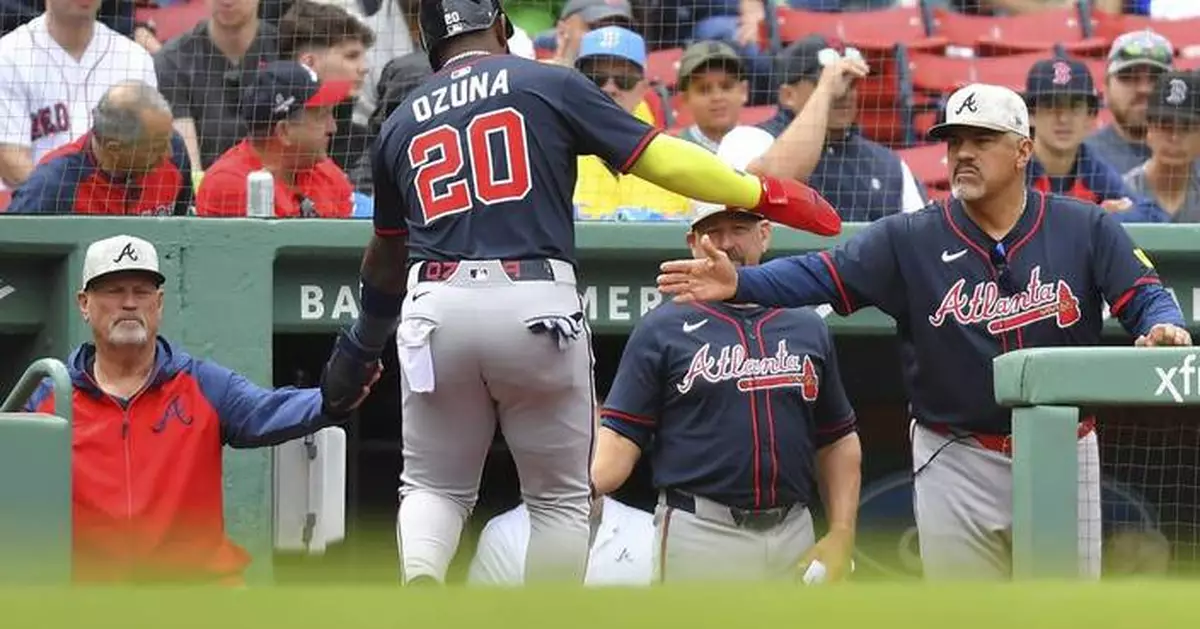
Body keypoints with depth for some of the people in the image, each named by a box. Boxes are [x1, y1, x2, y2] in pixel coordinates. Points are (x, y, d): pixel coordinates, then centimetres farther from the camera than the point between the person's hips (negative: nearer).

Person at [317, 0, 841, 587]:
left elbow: (386, 253, 30)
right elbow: (662, 158, 0)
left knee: (435, 487, 15)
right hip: (536, 305, -2)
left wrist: (362, 341, 45)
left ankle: (418, 589, -15)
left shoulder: (400, 124, 17)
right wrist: (765, 193, 8)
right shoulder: (552, 85, 6)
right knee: (559, 498, 13)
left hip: (435, 311, 3)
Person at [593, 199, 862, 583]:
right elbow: (622, 437, -3)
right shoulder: (662, 330, 4)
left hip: (793, 538, 4)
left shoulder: (808, 330, 15)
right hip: (700, 536, -4)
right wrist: (583, 486, -24)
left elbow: (837, 442, 17)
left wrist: (841, 536, 5)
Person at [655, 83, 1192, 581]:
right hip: (959, 467, 0)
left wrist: (1162, 327, -31)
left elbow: (1146, 296, -6)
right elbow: (820, 275, -10)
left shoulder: (1085, 229, -1)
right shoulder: (910, 241, -1)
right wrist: (738, 283, -27)